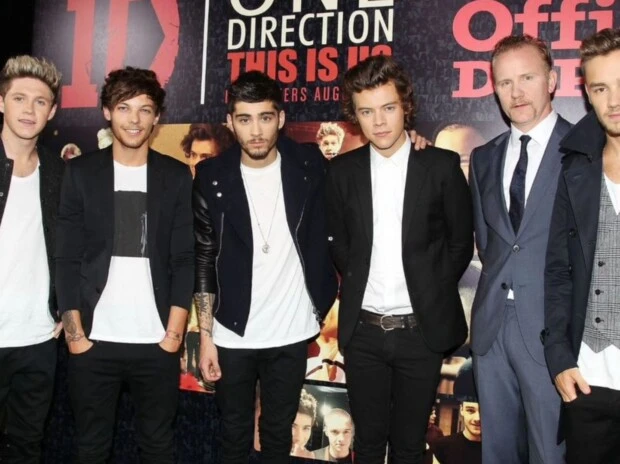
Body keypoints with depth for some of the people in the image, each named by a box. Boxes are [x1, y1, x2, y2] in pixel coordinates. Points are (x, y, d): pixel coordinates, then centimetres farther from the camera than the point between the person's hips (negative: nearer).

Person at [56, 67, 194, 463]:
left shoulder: (177, 176, 4)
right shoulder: (81, 172, 3)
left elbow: (184, 259, 2)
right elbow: (68, 258, 1)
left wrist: (175, 329, -5)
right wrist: (74, 331, -5)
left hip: (157, 341, 0)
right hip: (95, 340, 0)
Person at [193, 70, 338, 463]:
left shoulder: (309, 165, -5)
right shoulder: (212, 177, -6)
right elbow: (204, 260, -2)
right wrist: (205, 334, -5)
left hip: (292, 333, 0)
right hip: (233, 335, 0)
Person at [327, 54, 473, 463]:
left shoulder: (441, 166, -5)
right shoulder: (343, 171, 2)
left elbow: (461, 243, 2)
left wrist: (431, 295, 1)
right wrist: (356, 287, 5)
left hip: (421, 329, -2)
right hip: (363, 330, 2)